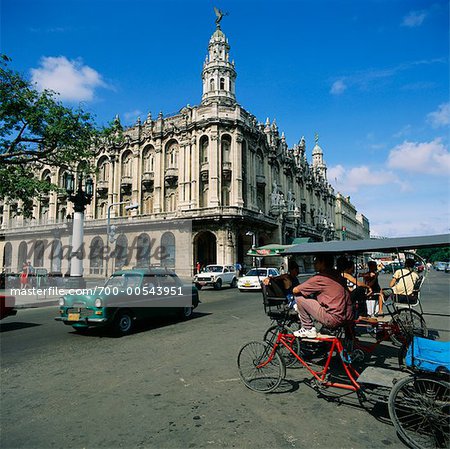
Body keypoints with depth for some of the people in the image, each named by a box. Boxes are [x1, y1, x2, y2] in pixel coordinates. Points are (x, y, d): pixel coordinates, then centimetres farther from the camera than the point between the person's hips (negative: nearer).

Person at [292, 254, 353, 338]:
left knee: (299, 297, -2)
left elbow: (295, 290, -7)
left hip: (333, 320, -8)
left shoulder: (320, 278, -13)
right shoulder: (338, 275, 9)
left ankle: (308, 329, 9)